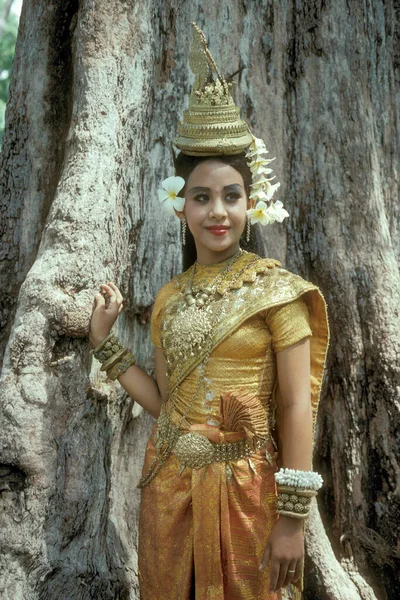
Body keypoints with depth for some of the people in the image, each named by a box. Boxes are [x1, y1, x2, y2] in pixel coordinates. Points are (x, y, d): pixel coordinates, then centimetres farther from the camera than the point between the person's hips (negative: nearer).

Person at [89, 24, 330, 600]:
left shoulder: (276, 288, -7)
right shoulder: (169, 299, 6)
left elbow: (296, 406, -10)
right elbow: (164, 401, 7)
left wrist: (292, 517, -12)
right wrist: (105, 342, 4)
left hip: (246, 490, -4)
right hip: (171, 485, 5)